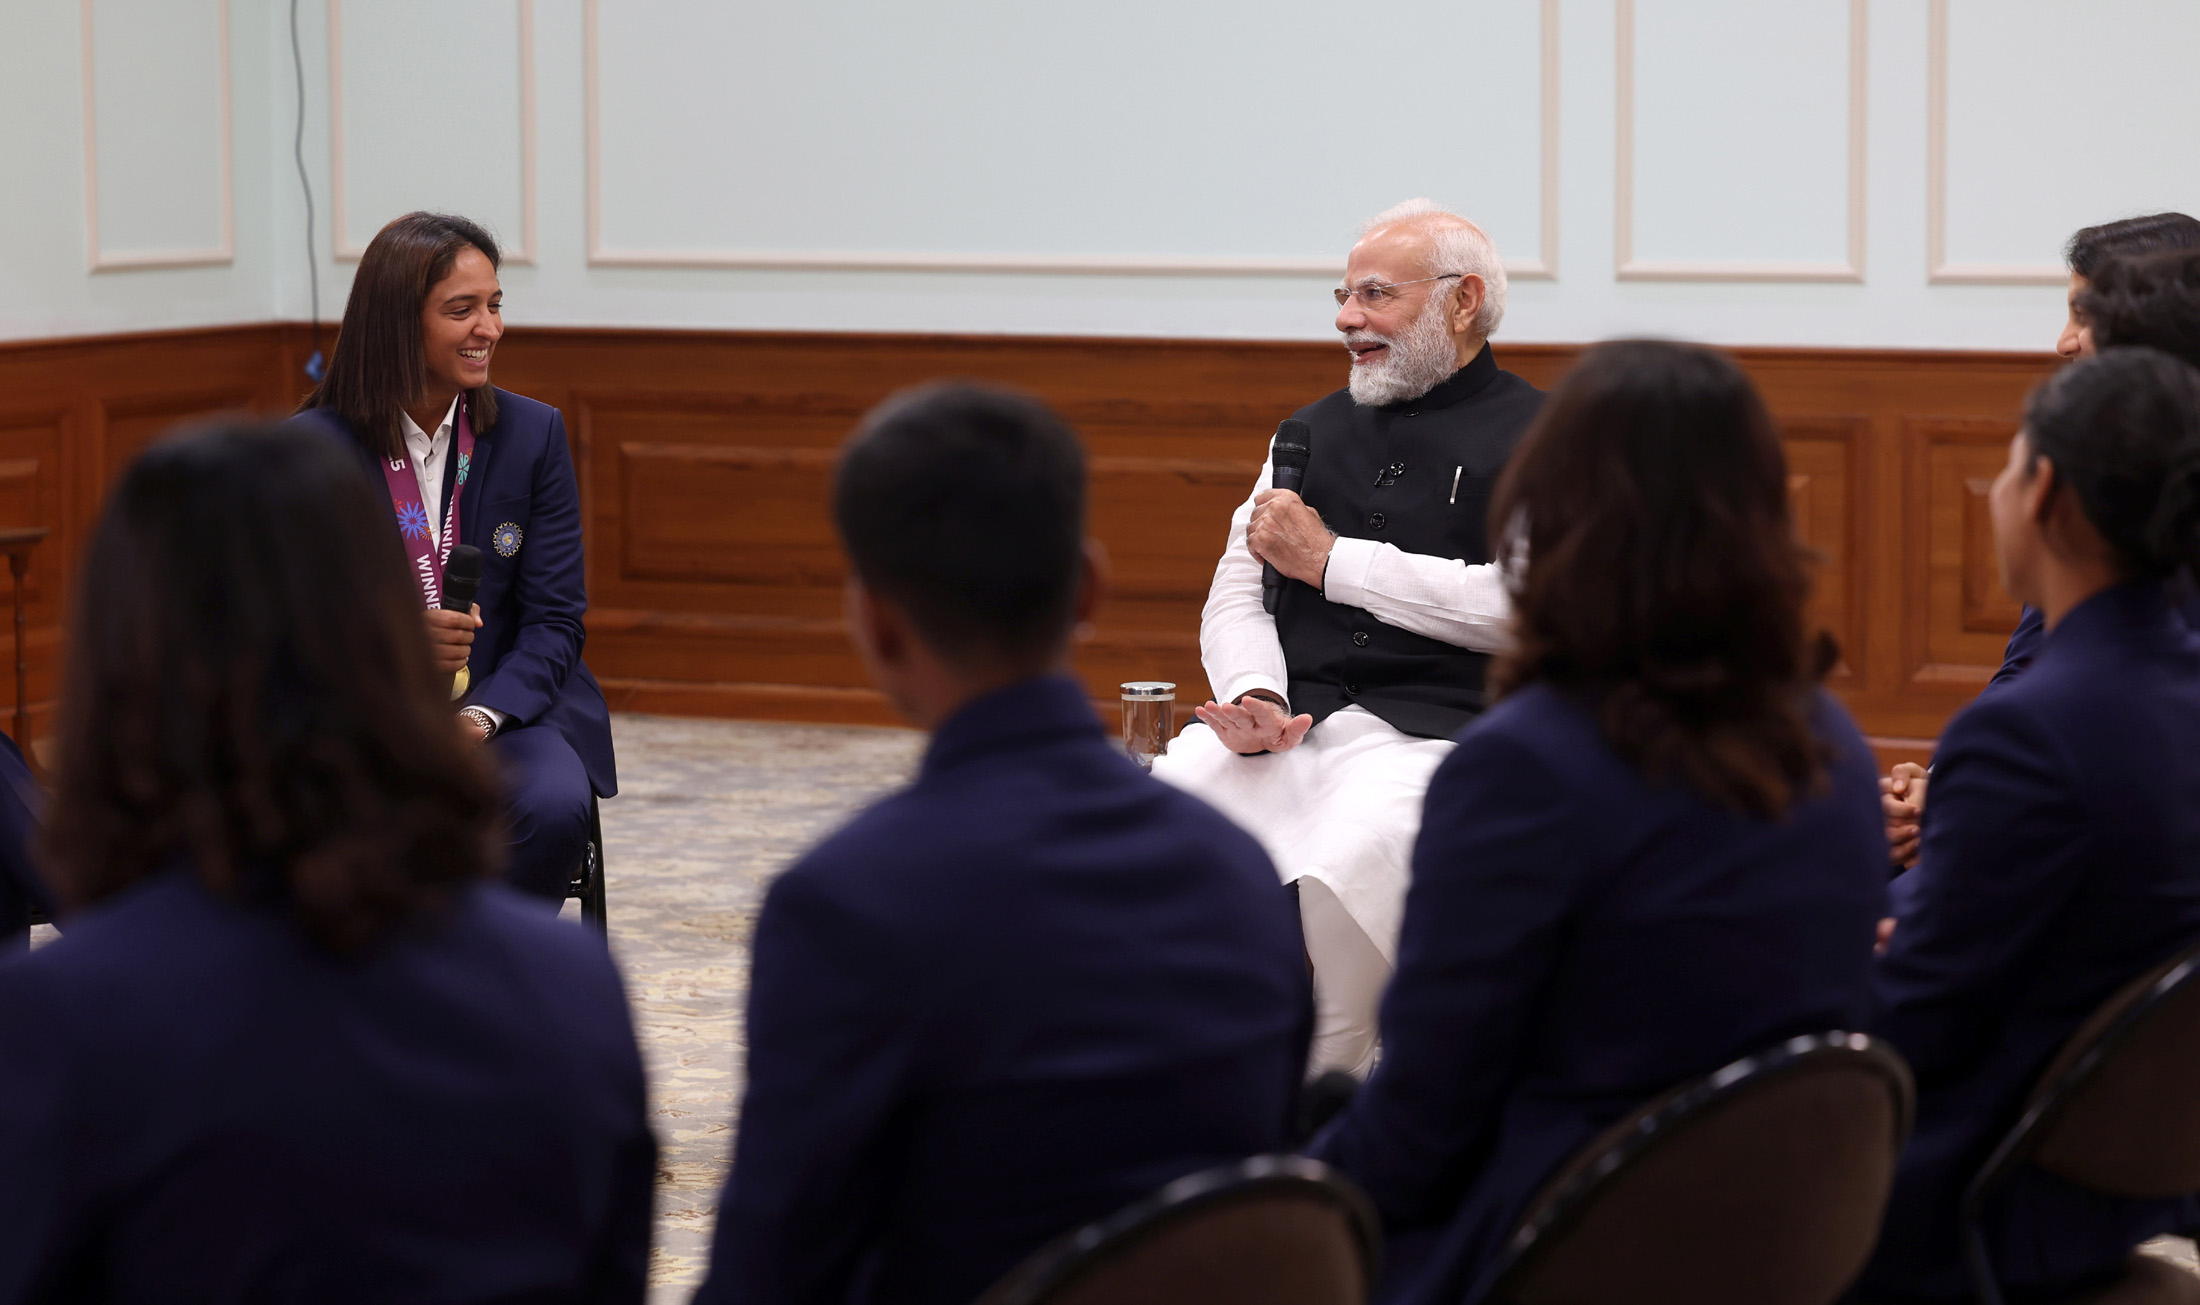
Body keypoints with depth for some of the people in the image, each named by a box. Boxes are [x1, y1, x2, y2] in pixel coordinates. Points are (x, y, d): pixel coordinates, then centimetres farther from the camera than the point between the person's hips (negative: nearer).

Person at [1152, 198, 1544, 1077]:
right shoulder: (1314, 430, 24)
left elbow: (1519, 604, -11)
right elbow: (1237, 593, 19)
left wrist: (1329, 560, -4)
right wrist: (1253, 700, -5)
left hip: (1432, 730, -5)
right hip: (1282, 715, 5)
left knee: (1344, 869, -36)